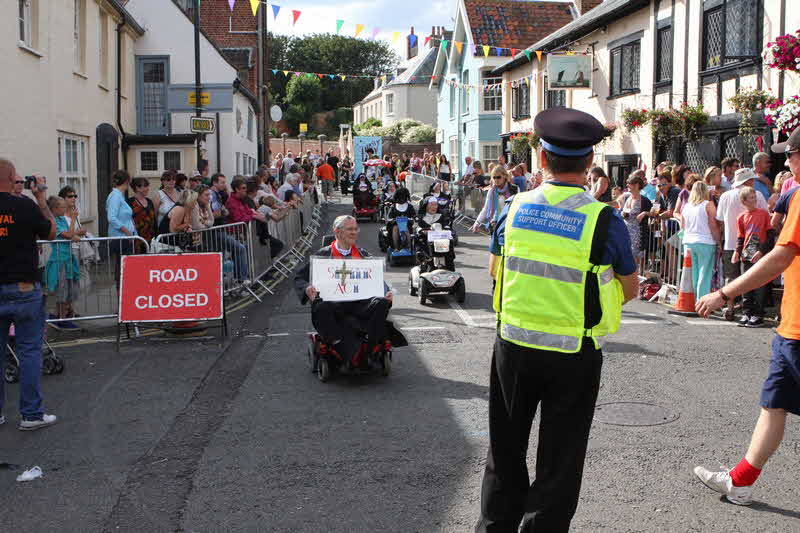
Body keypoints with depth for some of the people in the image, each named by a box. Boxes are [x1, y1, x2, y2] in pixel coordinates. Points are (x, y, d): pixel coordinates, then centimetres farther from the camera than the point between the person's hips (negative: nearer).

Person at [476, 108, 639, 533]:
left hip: (512, 345, 3)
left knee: (506, 450, 21)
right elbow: (630, 290, 1)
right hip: (574, 357, -3)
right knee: (559, 459, 12)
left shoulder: (513, 208, -5)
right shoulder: (604, 220, -14)